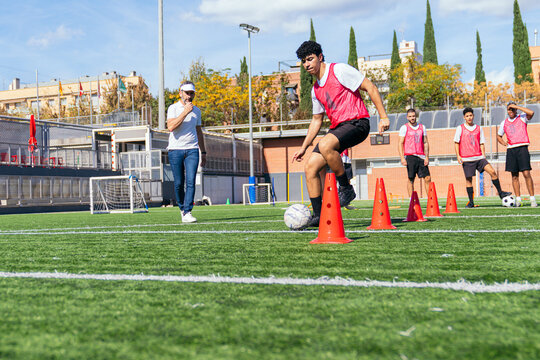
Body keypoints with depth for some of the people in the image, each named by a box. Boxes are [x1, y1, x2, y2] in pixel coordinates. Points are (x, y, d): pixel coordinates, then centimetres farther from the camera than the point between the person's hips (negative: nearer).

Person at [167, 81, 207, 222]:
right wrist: (185, 112, -19)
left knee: (190, 182, -11)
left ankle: (187, 213, -12)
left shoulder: (196, 110, 15)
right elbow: (171, 127, -17)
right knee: (179, 183, 2)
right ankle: (182, 208, 23)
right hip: (175, 150, -3)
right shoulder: (173, 108, 0)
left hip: (192, 150, 3)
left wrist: (203, 152, 21)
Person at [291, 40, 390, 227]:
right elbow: (317, 120, 26)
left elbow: (370, 87, -7)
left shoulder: (339, 70, -5)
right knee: (310, 167, -4)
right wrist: (303, 147, 21)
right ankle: (318, 216, 2)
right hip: (338, 127, 8)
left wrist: (383, 117, -14)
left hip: (357, 123, -8)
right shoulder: (315, 89, 17)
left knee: (325, 145, -36)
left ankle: (346, 188, -17)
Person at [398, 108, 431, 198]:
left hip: (421, 156, 4)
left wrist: (427, 157, 3)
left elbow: (425, 143, 13)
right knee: (411, 179, -3)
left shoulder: (422, 127, 14)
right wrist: (402, 158, -11)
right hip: (410, 156, -4)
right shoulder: (404, 128, 2)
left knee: (427, 178, -1)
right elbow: (400, 144, -2)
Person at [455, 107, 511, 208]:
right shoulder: (460, 128, 3)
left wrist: (483, 156, 6)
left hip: (479, 157, 3)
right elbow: (456, 143, 4)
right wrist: (458, 156, -6)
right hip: (466, 159, -2)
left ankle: (500, 192, 2)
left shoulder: (478, 128, 12)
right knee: (468, 179, -1)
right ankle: (471, 202, 7)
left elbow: (481, 143, 15)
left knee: (492, 171, -11)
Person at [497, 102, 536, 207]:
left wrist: (517, 106, -12)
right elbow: (499, 136, 28)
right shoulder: (504, 123, 15)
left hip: (522, 147, -4)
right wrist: (504, 143, 7)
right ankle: (518, 199, 6)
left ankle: (532, 199, -9)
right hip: (511, 149, 4)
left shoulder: (522, 118, 5)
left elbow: (531, 113, -17)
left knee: (526, 174, -11)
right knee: (514, 176, 3)